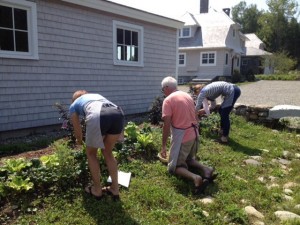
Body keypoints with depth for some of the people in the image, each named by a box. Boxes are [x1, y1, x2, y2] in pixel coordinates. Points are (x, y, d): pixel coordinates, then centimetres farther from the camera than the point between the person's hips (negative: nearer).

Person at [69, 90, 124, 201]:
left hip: (97, 116, -4)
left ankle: (97, 190, 32)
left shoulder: (74, 105, 33)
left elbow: (77, 130, 39)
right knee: (107, 151, 26)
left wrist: (79, 141, 63)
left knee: (91, 153, 23)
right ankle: (115, 189, 32)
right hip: (118, 113, 4)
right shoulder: (96, 95, 43)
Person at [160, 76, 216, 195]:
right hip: (194, 134, 8)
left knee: (174, 167, 6)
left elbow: (167, 125, -15)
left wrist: (163, 146, -9)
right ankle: (206, 169, 0)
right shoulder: (187, 96, 12)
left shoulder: (168, 100, -11)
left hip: (181, 137, -7)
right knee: (189, 159, 27)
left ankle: (195, 178, -21)